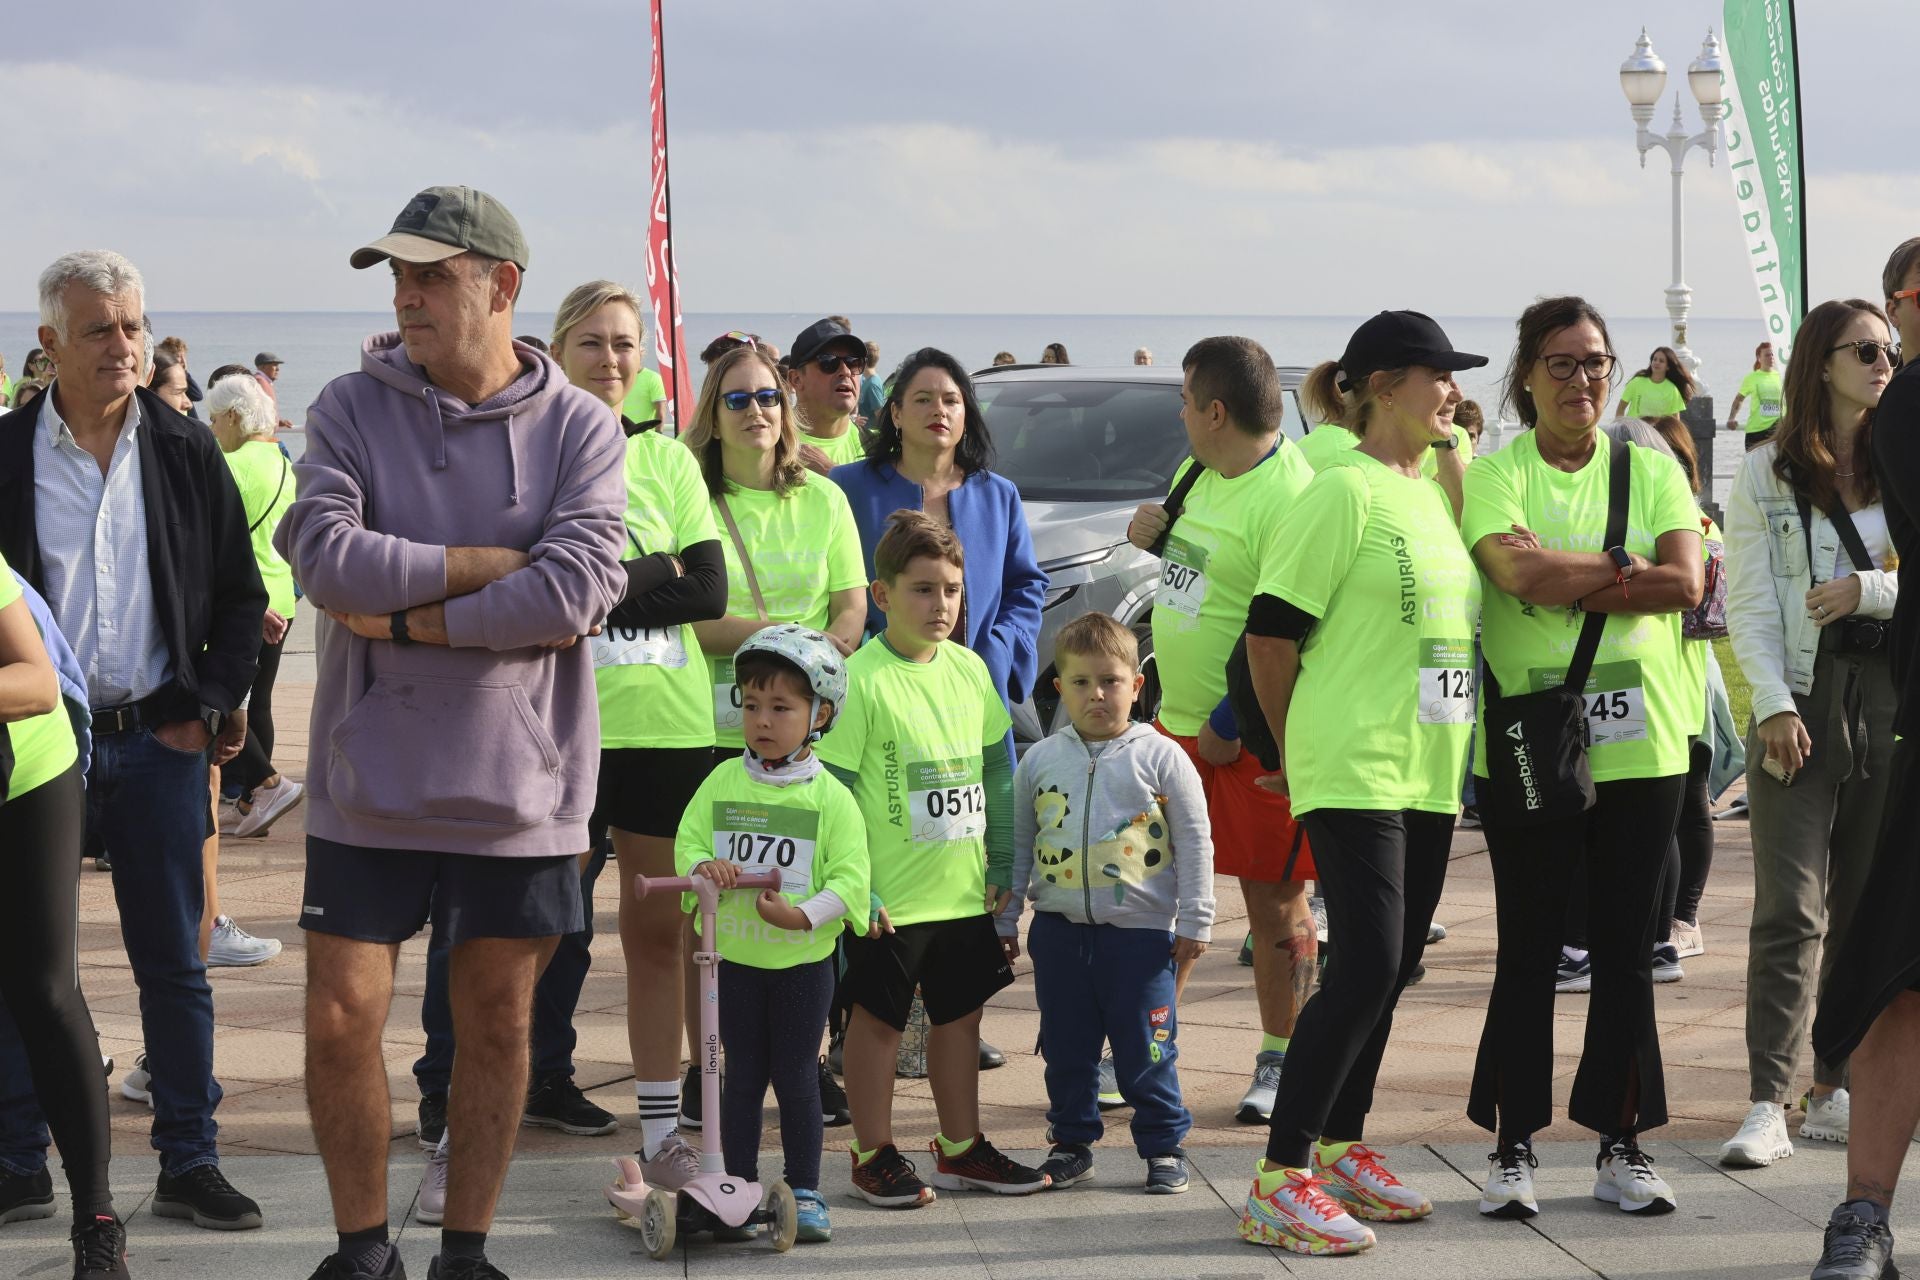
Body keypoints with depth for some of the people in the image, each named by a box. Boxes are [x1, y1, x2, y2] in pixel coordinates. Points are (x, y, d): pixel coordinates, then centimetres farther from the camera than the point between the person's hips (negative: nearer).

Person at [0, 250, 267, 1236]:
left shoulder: (186, 454, 4)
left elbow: (240, 594, 8)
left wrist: (211, 707, -1)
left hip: (158, 739, 1)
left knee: (174, 961, 5)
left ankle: (189, 1161, 11)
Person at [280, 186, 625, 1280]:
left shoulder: (579, 427, -3)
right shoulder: (353, 408, 0)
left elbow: (577, 591, -17)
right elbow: (328, 556, -16)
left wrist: (407, 619, -15)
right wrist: (493, 564, -14)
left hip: (518, 786, 0)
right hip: (373, 781, 0)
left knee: (497, 1024, 9)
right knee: (342, 1019, -1)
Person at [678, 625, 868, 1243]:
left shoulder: (829, 797, -5)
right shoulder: (722, 783, 4)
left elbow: (850, 877, -10)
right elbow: (687, 841, 3)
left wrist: (804, 915, -24)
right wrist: (702, 866, -19)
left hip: (803, 958, -2)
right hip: (734, 956, 2)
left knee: (795, 1076, 5)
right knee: (742, 1076, 8)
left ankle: (805, 1190, 15)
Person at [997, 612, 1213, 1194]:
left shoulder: (1161, 758, -1)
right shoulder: (1040, 761, 7)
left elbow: (1194, 843, 1)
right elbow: (1016, 844, 14)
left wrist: (1194, 922, -1)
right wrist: (1003, 920, 13)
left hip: (1140, 931, -3)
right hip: (1059, 930, 3)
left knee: (1145, 1049, 1)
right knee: (1066, 1047, 10)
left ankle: (1164, 1146, 13)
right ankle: (1071, 1143, 23)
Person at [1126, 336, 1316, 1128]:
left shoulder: (1286, 497, -19)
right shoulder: (1196, 473, 10)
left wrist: (1231, 726, -22)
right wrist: (1147, 537, 4)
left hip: (1254, 739, -8)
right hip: (1176, 723, 8)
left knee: (1275, 902, 3)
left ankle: (1278, 1064, 14)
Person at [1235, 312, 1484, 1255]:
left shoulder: (1436, 493, 15)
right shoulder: (1344, 492, -10)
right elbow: (1269, 633, -10)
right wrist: (1294, 747, 0)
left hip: (1427, 770, 8)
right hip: (1353, 769, -8)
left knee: (1386, 968, 12)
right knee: (1368, 965, -14)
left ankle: (1341, 1151, 23)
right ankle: (1281, 1179, -11)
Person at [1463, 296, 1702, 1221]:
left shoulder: (1650, 469, 9)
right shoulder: (1494, 475, 0)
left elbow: (1685, 583, -6)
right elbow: (1522, 576, -18)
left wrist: (1564, 580, -12)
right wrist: (1625, 568, -9)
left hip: (1640, 745, 2)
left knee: (1626, 953, 6)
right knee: (1528, 953, 2)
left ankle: (1621, 1145, 14)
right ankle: (1514, 1148, 10)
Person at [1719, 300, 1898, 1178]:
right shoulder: (1766, 474, 3)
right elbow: (1748, 605, -1)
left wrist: (1868, 591, -11)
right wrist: (1775, 706, -11)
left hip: (1889, 700, 3)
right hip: (1802, 703, -3)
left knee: (1867, 908, 7)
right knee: (1791, 913, -8)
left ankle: (1835, 1088, 15)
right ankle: (1769, 1103, -9)